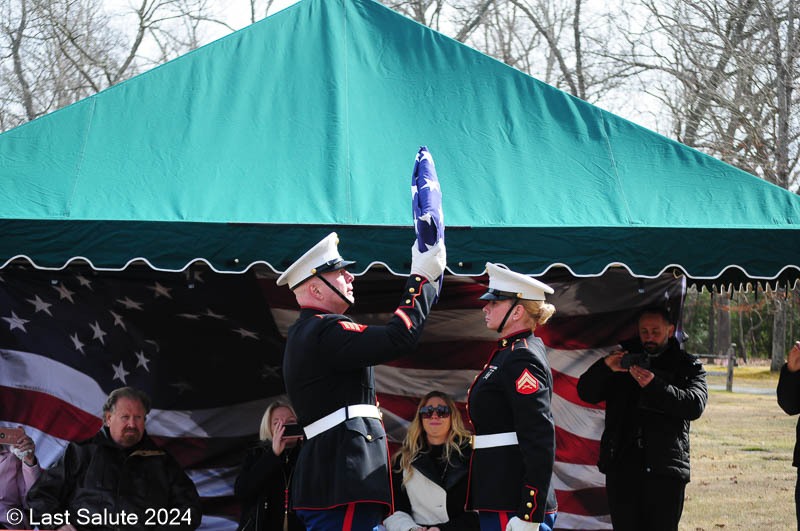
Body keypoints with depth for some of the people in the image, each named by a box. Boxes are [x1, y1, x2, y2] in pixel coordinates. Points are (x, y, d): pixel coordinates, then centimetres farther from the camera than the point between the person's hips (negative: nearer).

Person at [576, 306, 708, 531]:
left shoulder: (687, 366, 11)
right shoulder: (625, 359, 17)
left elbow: (695, 405, -7)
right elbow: (586, 393, 9)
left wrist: (654, 386, -20)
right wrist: (605, 367, -11)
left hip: (665, 469, -2)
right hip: (621, 464, 2)